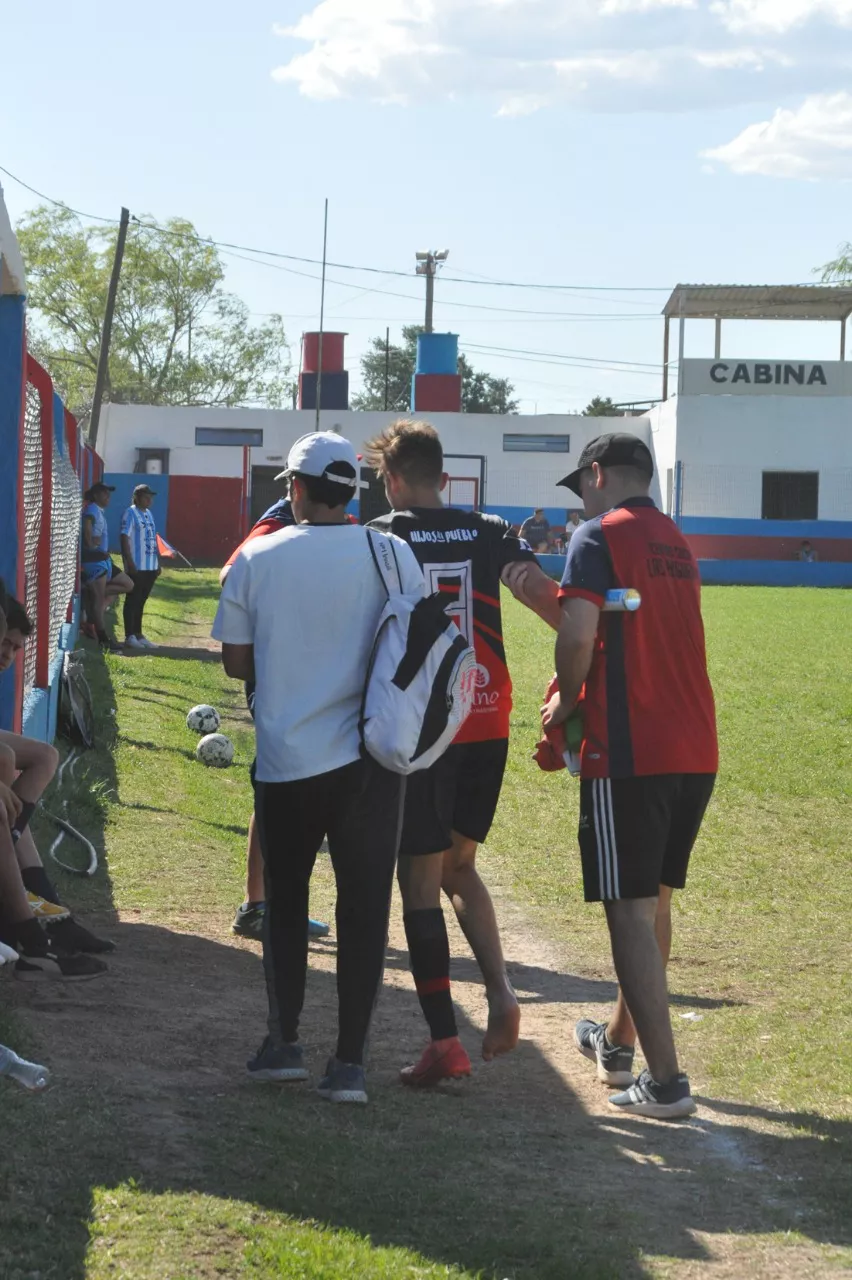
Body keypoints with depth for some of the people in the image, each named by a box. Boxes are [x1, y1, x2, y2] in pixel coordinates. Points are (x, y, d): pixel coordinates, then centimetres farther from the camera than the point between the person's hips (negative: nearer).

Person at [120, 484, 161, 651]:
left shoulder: (149, 514, 16)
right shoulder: (130, 513, -8)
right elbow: (124, 538, -14)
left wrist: (158, 562, 17)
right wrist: (130, 563, -19)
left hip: (151, 566, 8)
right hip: (136, 567, -8)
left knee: (141, 601, 12)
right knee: (132, 601, -2)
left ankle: (138, 634, 18)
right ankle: (129, 636, 1)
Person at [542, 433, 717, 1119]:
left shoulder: (599, 536, -7)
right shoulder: (677, 543, 19)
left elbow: (578, 633, -20)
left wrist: (566, 702, -2)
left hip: (629, 753, -8)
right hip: (696, 752, 8)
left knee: (631, 913, -5)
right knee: (654, 901, 20)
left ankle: (665, 1081, -10)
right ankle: (619, 1040, 34)